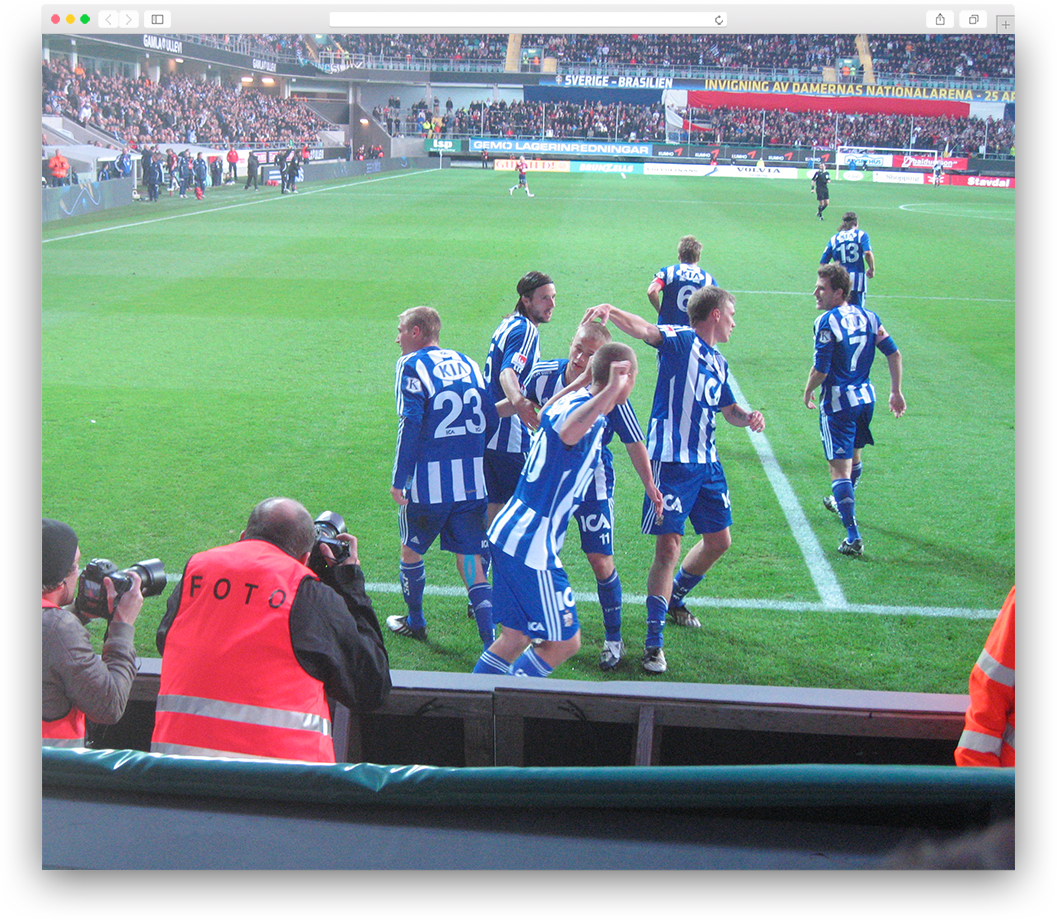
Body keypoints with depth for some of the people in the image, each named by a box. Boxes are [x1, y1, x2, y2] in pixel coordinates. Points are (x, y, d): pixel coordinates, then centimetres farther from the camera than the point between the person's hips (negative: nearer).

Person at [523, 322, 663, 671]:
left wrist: (650, 487, -18)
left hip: (592, 484, -3)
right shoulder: (545, 374, -12)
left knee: (601, 561, -4)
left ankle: (613, 639, 16)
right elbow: (521, 400, 12)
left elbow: (634, 443, -15)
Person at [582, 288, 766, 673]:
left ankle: (673, 599, 40)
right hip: (672, 460, -8)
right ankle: (654, 642, -3)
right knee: (669, 547, -11)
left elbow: (730, 410, 29)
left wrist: (748, 418, 5)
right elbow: (644, 330, -26)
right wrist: (610, 311, -46)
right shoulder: (681, 341, -6)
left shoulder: (719, 363, 18)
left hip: (707, 462, 9)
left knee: (719, 541, 16)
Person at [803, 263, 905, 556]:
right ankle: (842, 502, 51)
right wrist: (897, 392, 14)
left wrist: (808, 392, 1)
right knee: (854, 455, 28)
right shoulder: (868, 317, 6)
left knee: (839, 468, -7)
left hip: (837, 402, -8)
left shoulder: (826, 322, -15)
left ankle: (853, 536, -14)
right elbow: (894, 354, 7)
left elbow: (820, 370, -18)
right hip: (865, 397, 8)